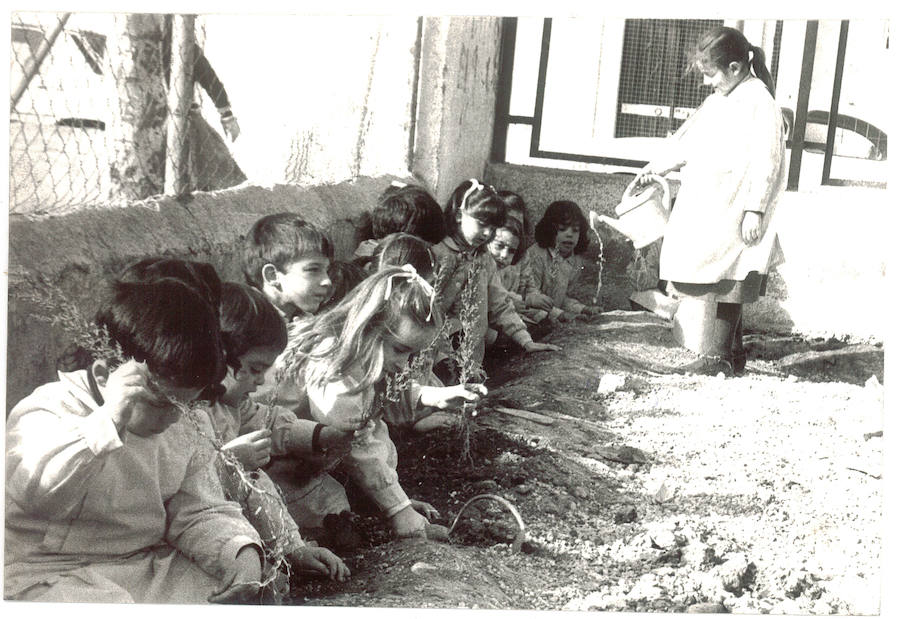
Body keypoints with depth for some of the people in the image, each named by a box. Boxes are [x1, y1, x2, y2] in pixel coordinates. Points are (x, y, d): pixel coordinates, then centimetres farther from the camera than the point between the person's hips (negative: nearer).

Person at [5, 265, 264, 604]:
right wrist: (108, 420, -37)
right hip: (53, 573, -4)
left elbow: (200, 513, 9)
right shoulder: (53, 410, -13)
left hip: (151, 565, 5)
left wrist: (242, 552, -11)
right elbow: (34, 492, -32)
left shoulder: (184, 427, 6)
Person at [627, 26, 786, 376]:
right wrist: (655, 168, 25)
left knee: (727, 283, -3)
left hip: (734, 213, -8)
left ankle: (718, 357, 3)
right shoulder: (718, 99, 15)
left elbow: (766, 161, -16)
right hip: (706, 209, 8)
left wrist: (755, 209, -19)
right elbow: (688, 138, 26)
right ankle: (733, 351, 22)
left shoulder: (760, 101, -12)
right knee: (722, 281, 12)